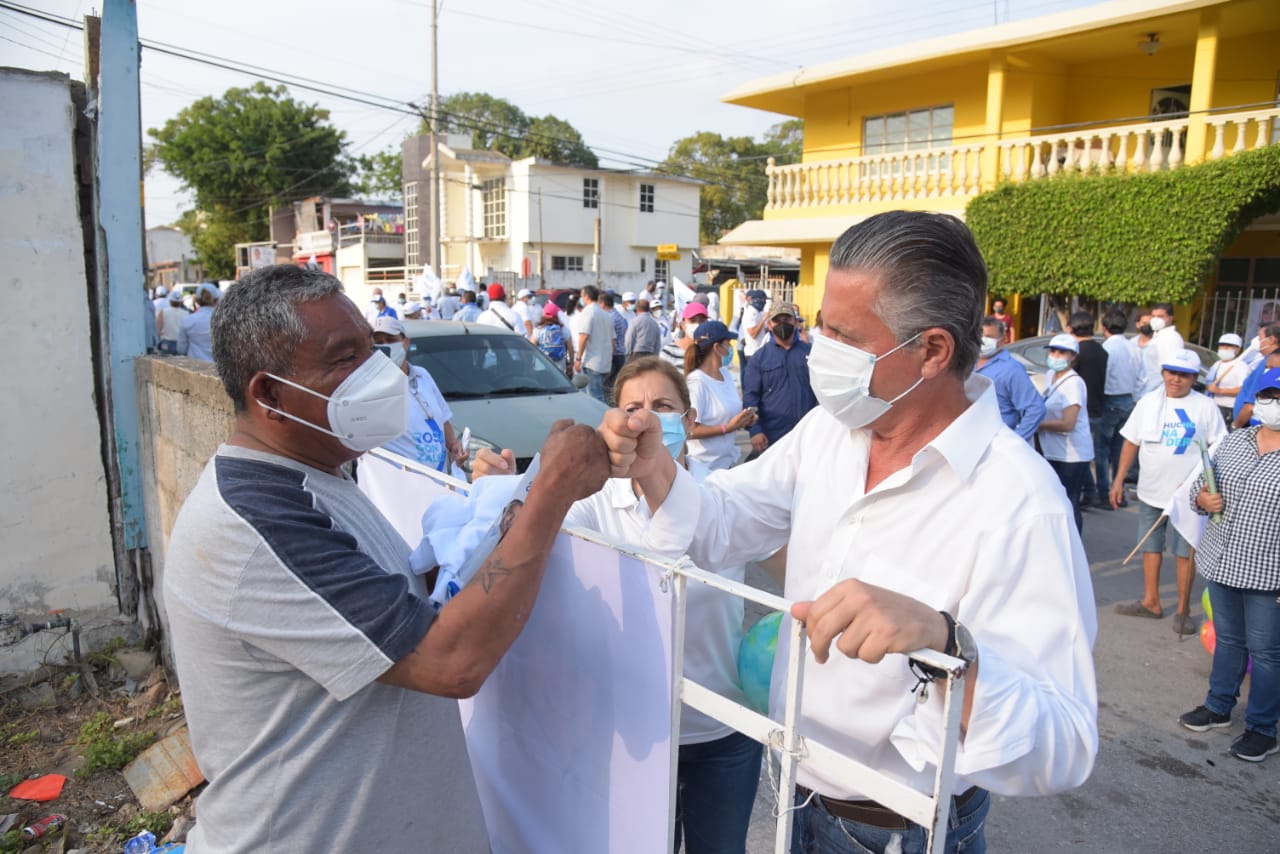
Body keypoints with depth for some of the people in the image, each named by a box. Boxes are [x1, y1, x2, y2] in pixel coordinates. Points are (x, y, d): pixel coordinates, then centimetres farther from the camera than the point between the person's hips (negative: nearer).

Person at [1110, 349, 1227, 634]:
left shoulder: (1205, 407, -5)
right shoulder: (1148, 402, 2)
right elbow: (1131, 443, 6)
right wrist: (1118, 480, 4)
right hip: (1150, 491, 3)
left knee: (1184, 552, 4)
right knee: (1150, 546, 14)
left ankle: (1183, 610, 19)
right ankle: (1151, 602, 28)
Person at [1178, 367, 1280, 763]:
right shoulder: (1235, 440, 4)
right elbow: (1203, 485, 13)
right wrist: (1202, 499, -9)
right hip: (1222, 562, 5)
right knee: (1227, 638, 20)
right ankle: (1219, 707, 37)